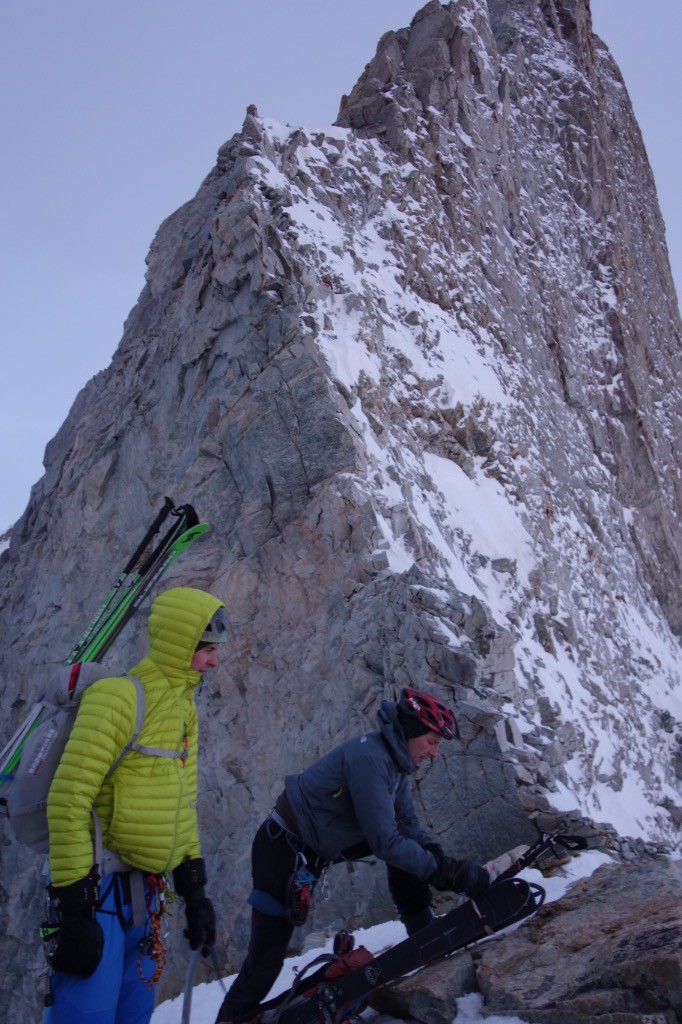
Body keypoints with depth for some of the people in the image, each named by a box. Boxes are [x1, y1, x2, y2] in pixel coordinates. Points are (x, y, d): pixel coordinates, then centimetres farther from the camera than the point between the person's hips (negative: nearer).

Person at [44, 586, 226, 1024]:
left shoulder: (183, 708, 11)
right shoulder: (118, 697, -16)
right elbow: (69, 800, -18)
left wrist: (194, 891, 16)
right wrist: (73, 910, -18)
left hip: (144, 891, 8)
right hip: (98, 888, -8)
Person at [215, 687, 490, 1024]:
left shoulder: (393, 759, -2)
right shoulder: (368, 757, -30)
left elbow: (408, 825, 3)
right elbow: (385, 842, -32)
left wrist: (441, 857, -13)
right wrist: (445, 873, -26)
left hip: (324, 842, 9)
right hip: (282, 849, -9)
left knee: (412, 846, 3)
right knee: (265, 961, -5)